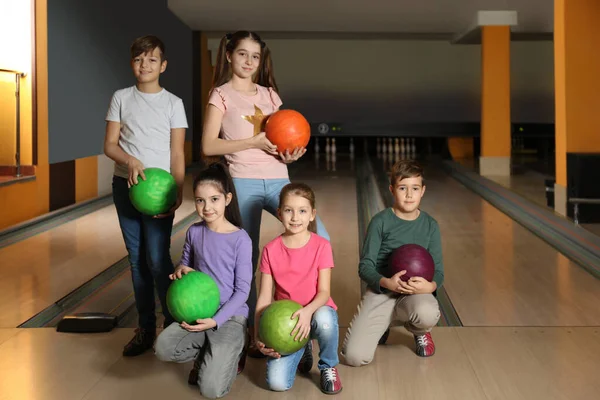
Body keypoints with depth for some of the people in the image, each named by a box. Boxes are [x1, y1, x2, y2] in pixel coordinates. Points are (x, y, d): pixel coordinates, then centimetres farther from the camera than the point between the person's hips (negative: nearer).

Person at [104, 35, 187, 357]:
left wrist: (178, 191, -12)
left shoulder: (173, 103, 2)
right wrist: (130, 161, -17)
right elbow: (110, 145, 3)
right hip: (125, 184, 3)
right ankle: (145, 327, 15)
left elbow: (177, 153, 0)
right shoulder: (121, 98, 7)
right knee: (137, 259, 7)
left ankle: (173, 325, 5)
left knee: (157, 258, -9)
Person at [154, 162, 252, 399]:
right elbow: (185, 263, 19)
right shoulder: (194, 232, 1)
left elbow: (242, 290, -10)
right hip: (197, 312, 4)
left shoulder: (240, 239, -12)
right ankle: (210, 353, 5)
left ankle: (230, 354, 15)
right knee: (163, 348, -25)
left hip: (230, 316, -4)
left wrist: (216, 320, -20)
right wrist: (180, 270, -6)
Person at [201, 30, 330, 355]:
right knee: (247, 260, 2)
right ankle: (251, 332, 14)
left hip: (278, 180, 4)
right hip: (243, 183, -4)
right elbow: (209, 146, -9)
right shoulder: (222, 95, 0)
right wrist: (256, 142, -16)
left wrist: (289, 154, -5)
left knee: (319, 238, -11)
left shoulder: (269, 94, 14)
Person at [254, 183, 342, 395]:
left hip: (315, 312, -1)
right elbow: (264, 297, -5)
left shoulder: (321, 246, -10)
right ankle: (302, 351, 16)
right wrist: (259, 337, -16)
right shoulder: (271, 250, -6)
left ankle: (329, 367, -8)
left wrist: (307, 311, -34)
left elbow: (324, 292, -13)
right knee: (277, 382, -19)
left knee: (324, 319, -40)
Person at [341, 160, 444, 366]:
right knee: (354, 356, -20)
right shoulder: (380, 222, -4)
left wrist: (430, 286, -21)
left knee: (428, 313, -38)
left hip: (416, 293, 1)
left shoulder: (430, 225, 2)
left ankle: (420, 332, 3)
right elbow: (365, 267, -5)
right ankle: (383, 327, 17)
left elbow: (438, 271, 3)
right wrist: (387, 283, -25)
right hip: (380, 291, -1)